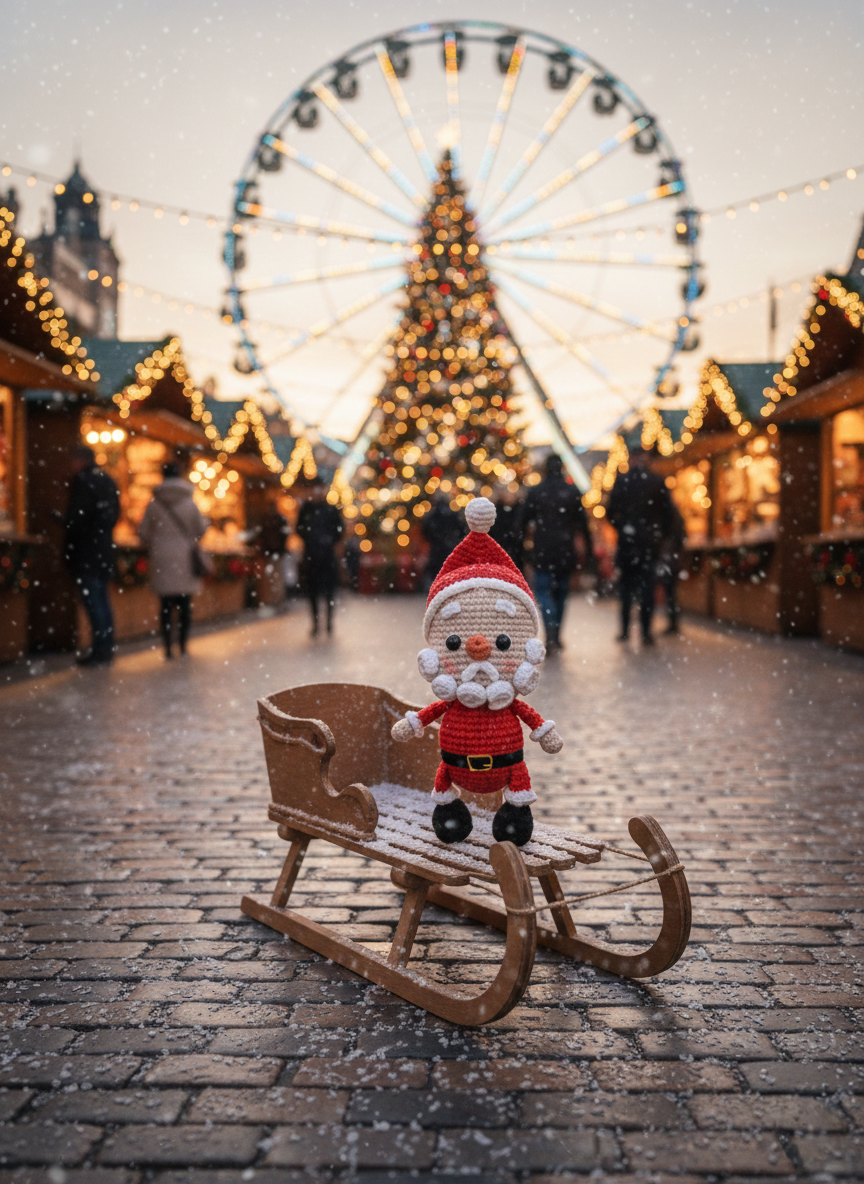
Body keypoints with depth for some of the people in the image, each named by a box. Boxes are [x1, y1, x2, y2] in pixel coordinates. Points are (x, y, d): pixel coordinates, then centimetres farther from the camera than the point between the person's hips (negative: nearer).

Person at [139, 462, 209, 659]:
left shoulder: (154, 504, -1)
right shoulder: (190, 503, -2)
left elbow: (143, 532, 1)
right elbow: (202, 528, 1)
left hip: (162, 560, 1)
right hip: (185, 559, -1)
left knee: (166, 605, 5)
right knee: (185, 604, 6)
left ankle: (168, 648, 3)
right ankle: (182, 645, 7)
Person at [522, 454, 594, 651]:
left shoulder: (535, 492, -3)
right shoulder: (572, 492, 0)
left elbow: (525, 520, 3)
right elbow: (582, 522, 1)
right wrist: (589, 549, 8)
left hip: (543, 551, -2)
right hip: (566, 551, 2)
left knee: (544, 590, -1)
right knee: (561, 591, 14)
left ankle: (551, 634, -22)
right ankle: (556, 636, 19)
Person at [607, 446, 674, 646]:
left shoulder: (621, 481, -2)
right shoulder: (658, 483, 1)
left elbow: (611, 512, -3)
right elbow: (668, 513, 1)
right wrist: (661, 534, 12)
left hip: (627, 539, 0)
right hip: (650, 541, 0)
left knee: (626, 584, 12)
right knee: (647, 586, 2)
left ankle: (625, 629, 11)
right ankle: (646, 632, -3)